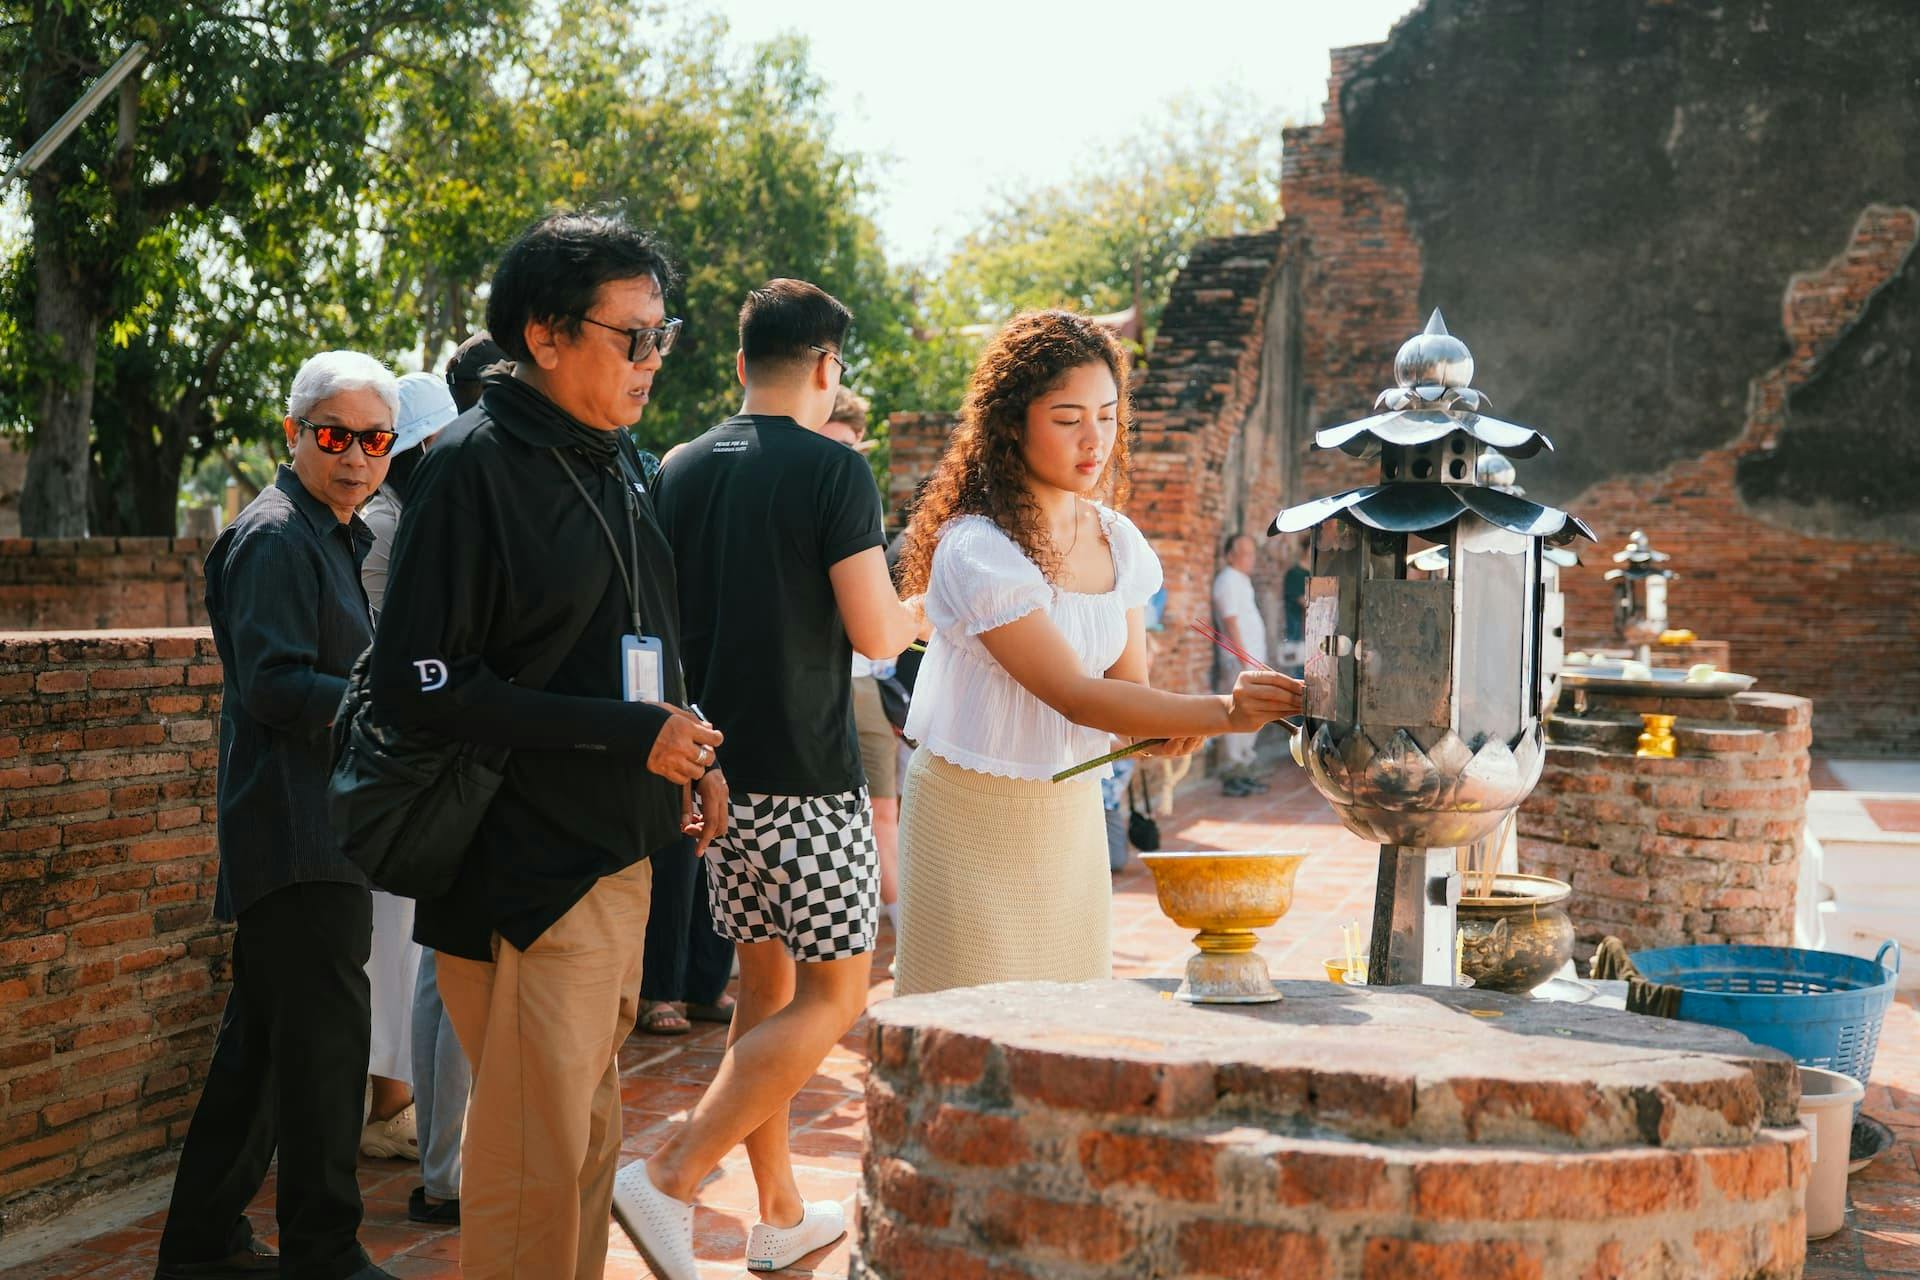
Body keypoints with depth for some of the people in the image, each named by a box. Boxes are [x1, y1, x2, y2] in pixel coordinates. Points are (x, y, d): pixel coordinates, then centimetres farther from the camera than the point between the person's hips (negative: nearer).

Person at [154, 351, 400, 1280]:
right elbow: (274, 686, -20)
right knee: (325, 1038, -7)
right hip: (299, 843, -11)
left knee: (265, 1043, 15)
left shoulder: (332, 537, 21)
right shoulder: (277, 537, -12)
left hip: (316, 835, 11)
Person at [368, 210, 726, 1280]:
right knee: (537, 1164, -5)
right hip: (526, 871, -8)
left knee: (590, 1137, 16)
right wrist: (630, 737, -20)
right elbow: (418, 685, -20)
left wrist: (688, 751, 6)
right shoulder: (474, 467, -13)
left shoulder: (619, 465, 13)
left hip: (619, 858, 8)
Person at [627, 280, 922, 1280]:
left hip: (712, 770, 7)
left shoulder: (679, 471, 7)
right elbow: (873, 632, -15)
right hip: (806, 775, -7)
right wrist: (915, 617, 7)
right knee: (834, 996, 2)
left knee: (764, 983, 16)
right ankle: (669, 1179, -9)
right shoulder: (833, 468, -11)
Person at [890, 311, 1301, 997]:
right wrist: (1220, 711, -34)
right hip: (974, 810, -6)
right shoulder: (976, 549, -20)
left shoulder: (1118, 541, 2)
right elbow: (1074, 695, -24)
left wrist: (1170, 722, -17)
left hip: (1074, 809, 6)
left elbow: (1126, 679, 7)